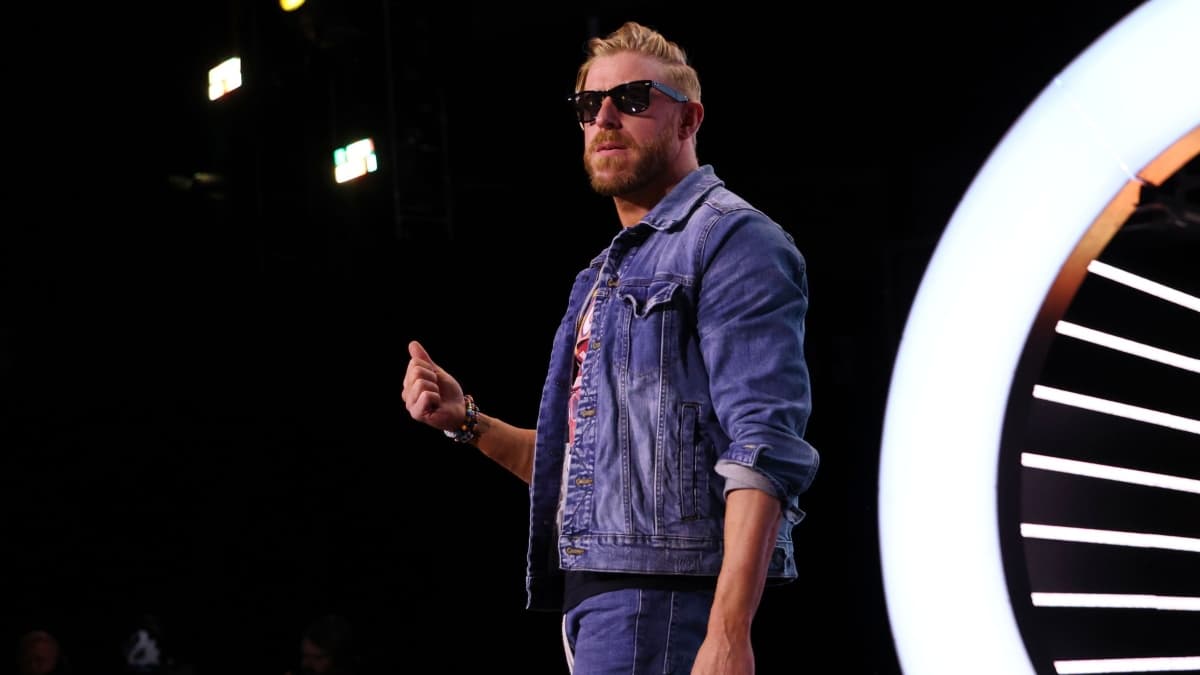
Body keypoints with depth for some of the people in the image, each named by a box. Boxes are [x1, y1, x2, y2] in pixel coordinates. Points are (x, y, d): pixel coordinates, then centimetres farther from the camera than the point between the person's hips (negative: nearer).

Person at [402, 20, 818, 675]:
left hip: (662, 592, -9)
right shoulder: (609, 273, 24)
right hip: (593, 592, 10)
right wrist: (468, 422, 14)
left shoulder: (729, 239, -5)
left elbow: (764, 450, -17)